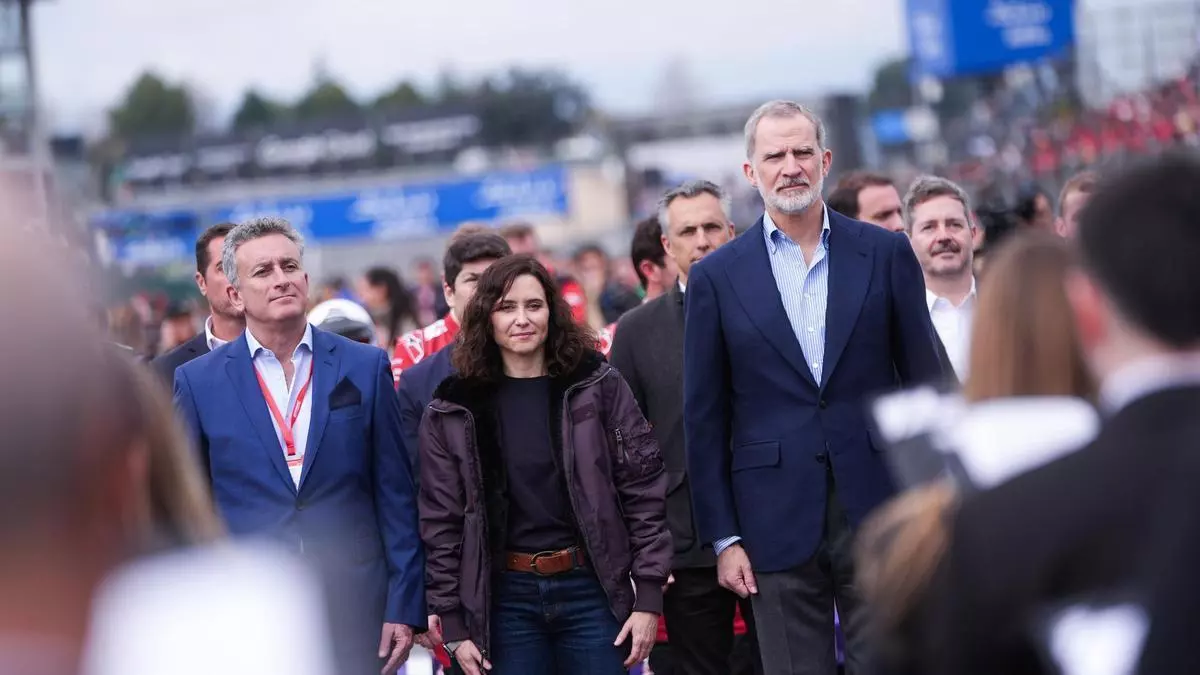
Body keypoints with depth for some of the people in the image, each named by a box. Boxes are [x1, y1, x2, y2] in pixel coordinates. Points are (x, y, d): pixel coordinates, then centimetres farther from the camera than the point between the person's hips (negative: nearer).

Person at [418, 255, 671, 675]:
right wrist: (454, 625, 1)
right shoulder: (454, 412, 3)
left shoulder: (598, 388, 1)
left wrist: (648, 597, -5)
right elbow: (442, 522, 4)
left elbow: (642, 490, 0)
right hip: (505, 601, 0)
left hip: (593, 591, 0)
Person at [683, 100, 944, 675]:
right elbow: (704, 419, 5)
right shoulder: (716, 278, 4)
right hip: (778, 523, 0)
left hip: (878, 513, 0)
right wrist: (723, 538, 0)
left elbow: (924, 383, 7)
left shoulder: (886, 254, 5)